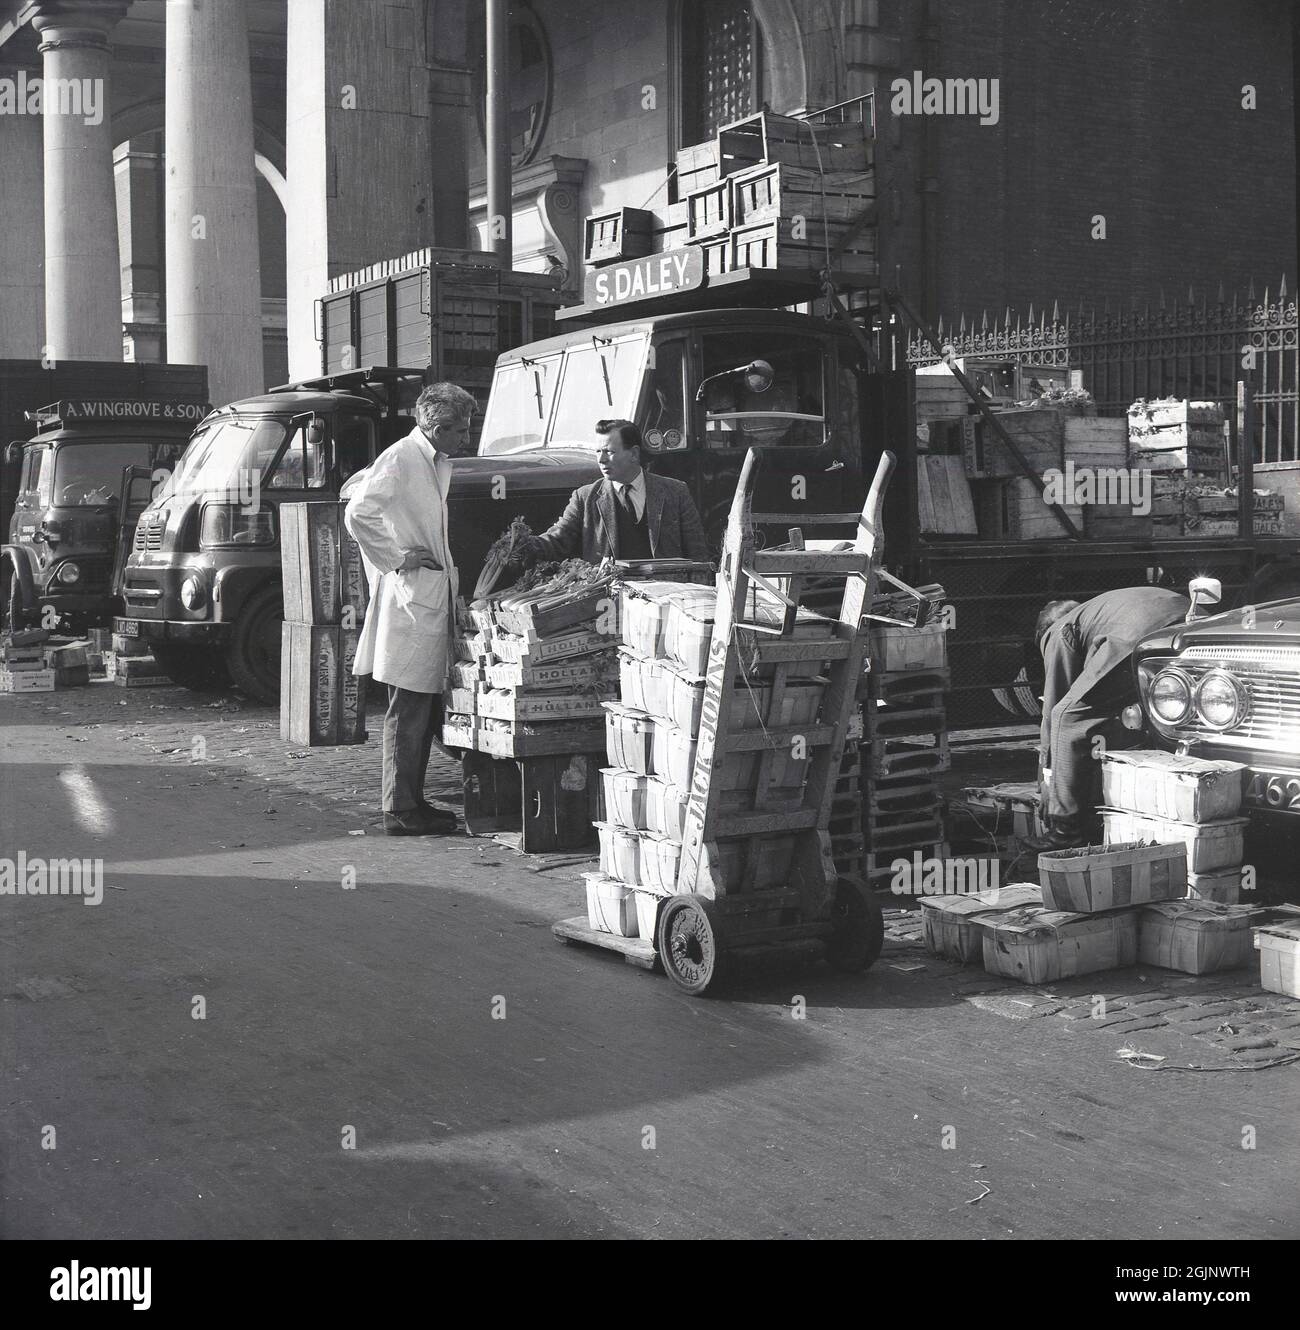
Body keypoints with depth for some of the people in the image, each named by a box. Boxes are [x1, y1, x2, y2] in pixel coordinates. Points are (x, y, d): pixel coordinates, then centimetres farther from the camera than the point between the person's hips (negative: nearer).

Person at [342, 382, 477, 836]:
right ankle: (401, 811, -2)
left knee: (426, 708, 12)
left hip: (434, 598, 10)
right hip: (410, 598, -10)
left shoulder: (436, 462, 16)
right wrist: (397, 559, -15)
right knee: (409, 709, -6)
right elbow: (358, 514, -21)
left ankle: (412, 802, 19)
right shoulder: (400, 459, -12)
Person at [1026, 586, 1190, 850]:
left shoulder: (1058, 632, 26)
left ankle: (1067, 828, 4)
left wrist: (1049, 766, 32)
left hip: (1139, 639, -8)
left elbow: (1054, 699, 23)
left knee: (1069, 718, 4)